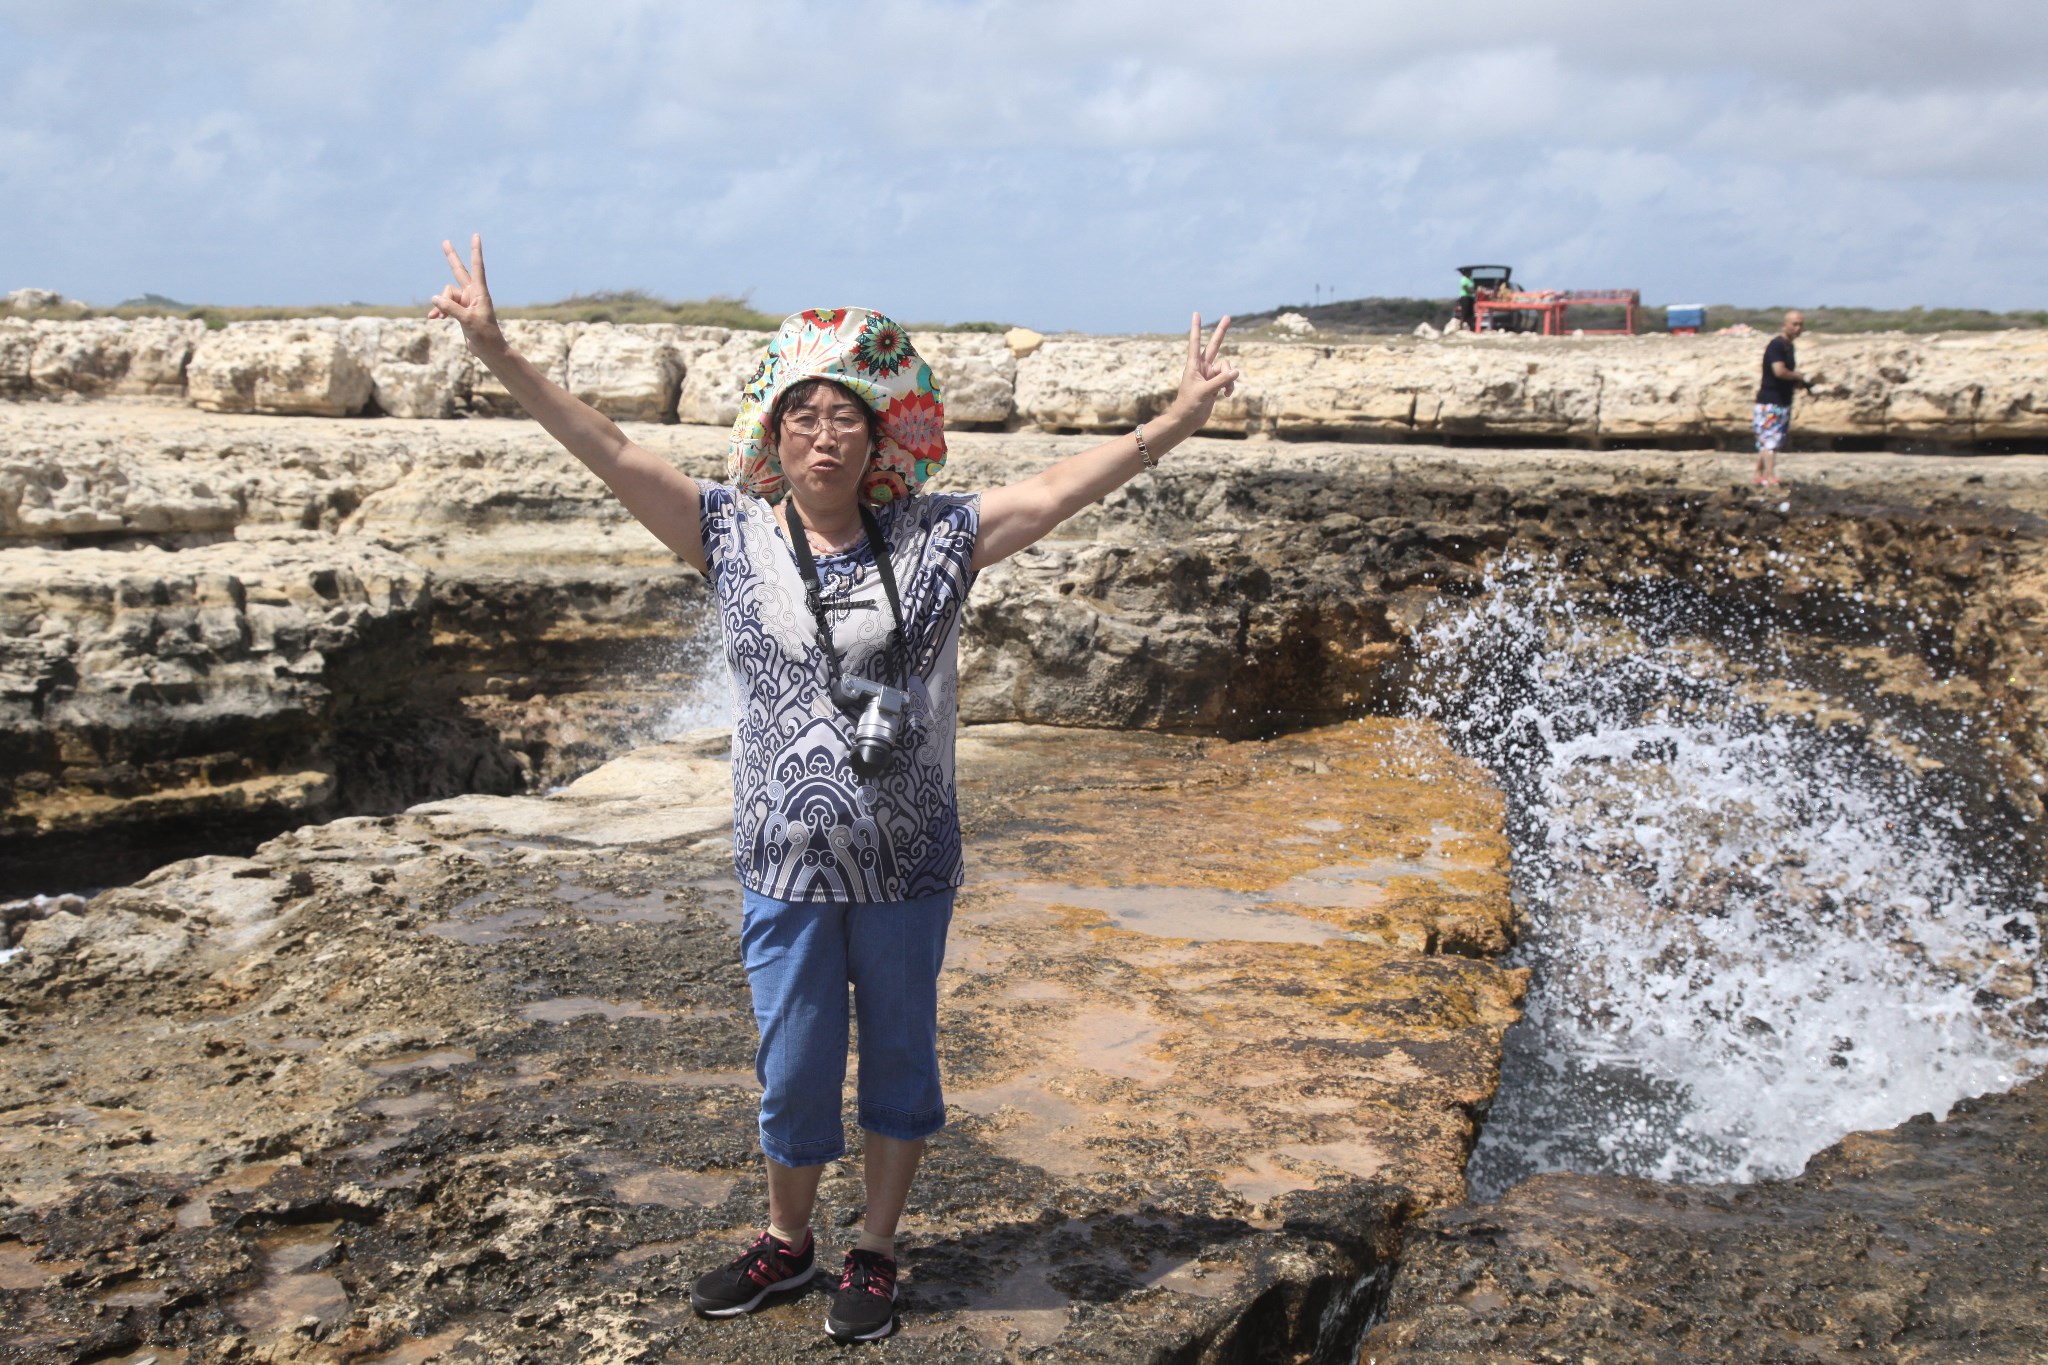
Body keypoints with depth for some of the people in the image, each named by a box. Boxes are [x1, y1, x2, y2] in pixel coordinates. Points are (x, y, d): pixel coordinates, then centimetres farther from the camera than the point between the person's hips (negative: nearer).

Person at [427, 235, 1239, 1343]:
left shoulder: (934, 541, -6)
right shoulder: (732, 540, -4)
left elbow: (1065, 485, -7)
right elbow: (608, 451, -8)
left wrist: (1179, 418, -14)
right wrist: (497, 353, -14)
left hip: (909, 864, 0)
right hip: (787, 866, 0)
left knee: (899, 1055, 14)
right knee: (793, 1066, 13)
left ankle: (875, 1253, 35)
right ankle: (787, 1241, 39)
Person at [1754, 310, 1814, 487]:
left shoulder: (1789, 347, 16)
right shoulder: (1776, 345, -14)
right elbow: (1780, 371, -26)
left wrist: (1800, 382, 5)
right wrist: (1800, 376, -10)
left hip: (1783, 402, 9)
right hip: (1770, 403, -9)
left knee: (1765, 443, 13)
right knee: (1770, 441, -15)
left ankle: (1760, 477, 20)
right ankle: (1771, 478, -22)